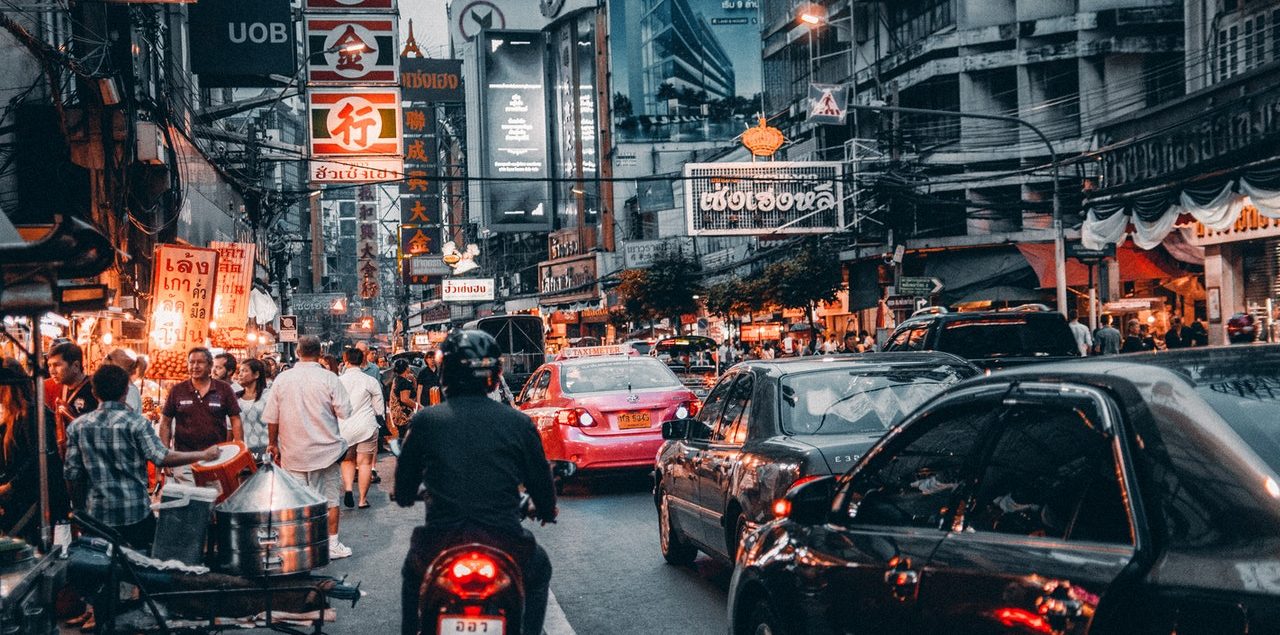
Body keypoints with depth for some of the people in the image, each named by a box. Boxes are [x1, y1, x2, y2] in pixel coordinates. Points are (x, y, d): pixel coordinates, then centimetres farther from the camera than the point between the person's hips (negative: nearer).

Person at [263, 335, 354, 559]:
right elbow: (345, 412, -9)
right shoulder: (329, 378, -10)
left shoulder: (282, 379, -3)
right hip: (326, 449, -1)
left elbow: (271, 418, 1)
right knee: (330, 498, 10)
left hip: (293, 452, 1)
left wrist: (273, 444, 14)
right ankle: (332, 545, 14)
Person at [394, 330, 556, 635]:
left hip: (440, 547, 1)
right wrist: (546, 511, 31)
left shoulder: (425, 421, -2)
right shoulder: (519, 422, -4)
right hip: (503, 547, -1)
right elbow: (541, 481, 7)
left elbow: (403, 493, 10)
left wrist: (405, 497, 35)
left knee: (413, 575, 35)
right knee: (539, 571, 32)